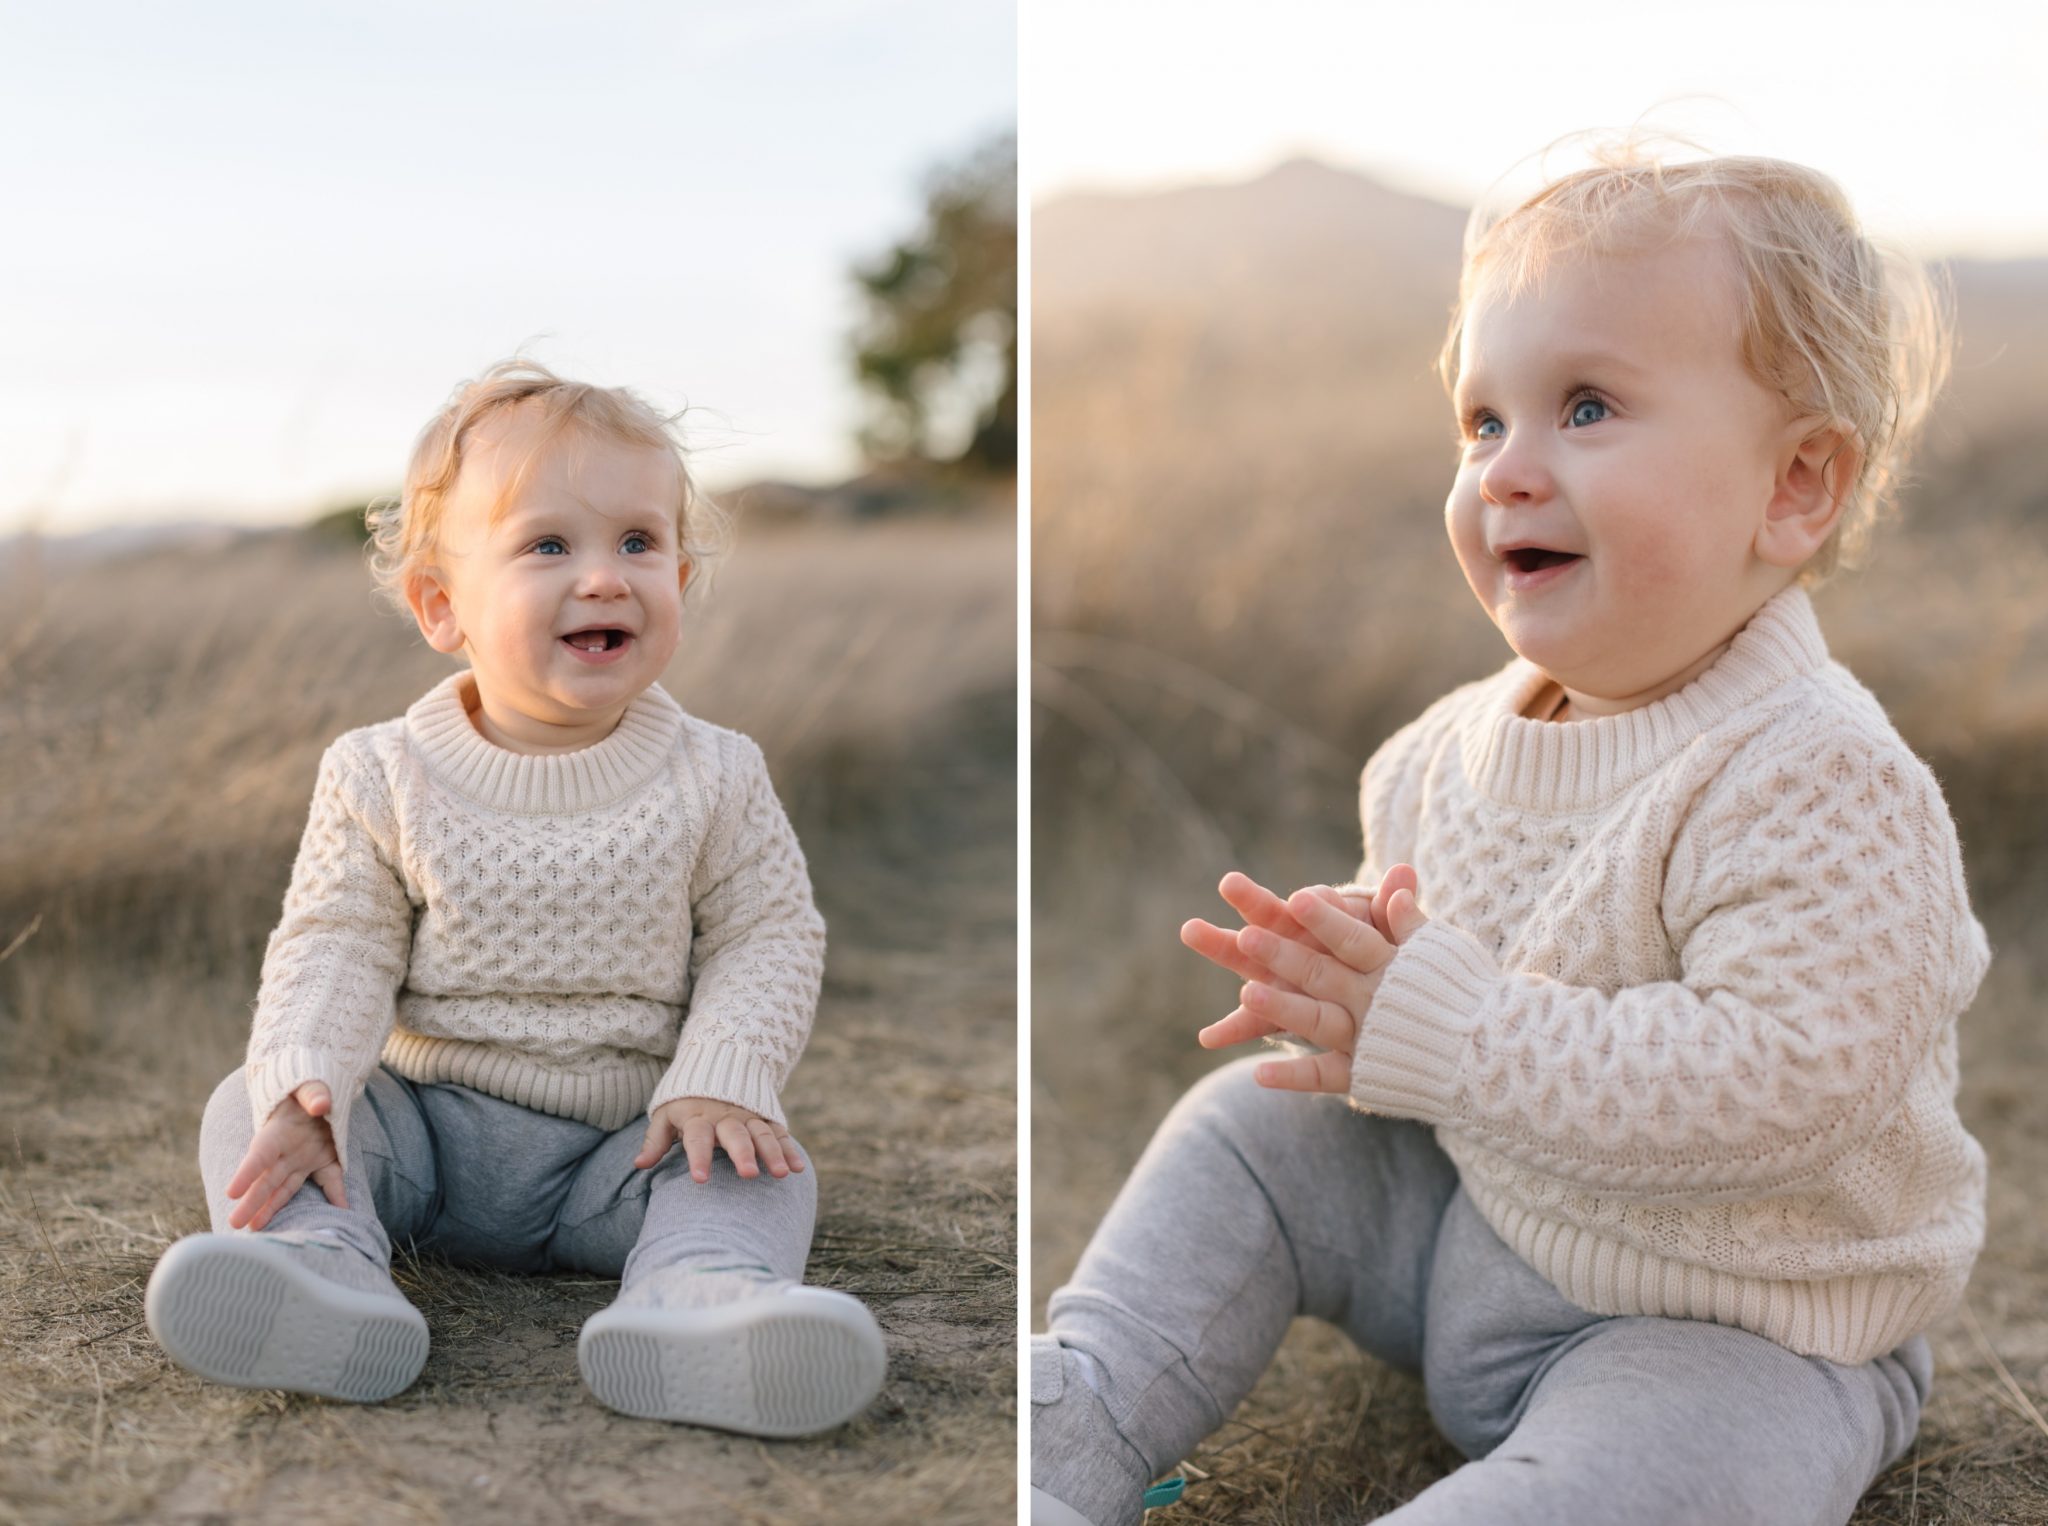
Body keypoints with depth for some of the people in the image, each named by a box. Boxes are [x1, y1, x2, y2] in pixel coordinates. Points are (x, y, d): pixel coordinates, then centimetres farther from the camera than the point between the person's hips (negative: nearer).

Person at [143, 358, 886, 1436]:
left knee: (763, 1171, -25)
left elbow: (766, 940, -2)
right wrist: (304, 1083, -24)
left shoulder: (713, 779, -6)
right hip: (425, 1122, 1)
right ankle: (321, 1265, -40)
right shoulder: (382, 778, -5)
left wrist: (721, 1082, -20)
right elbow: (335, 947, -5)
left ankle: (701, 1291, -51)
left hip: (618, 1147, -1)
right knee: (247, 1106, -18)